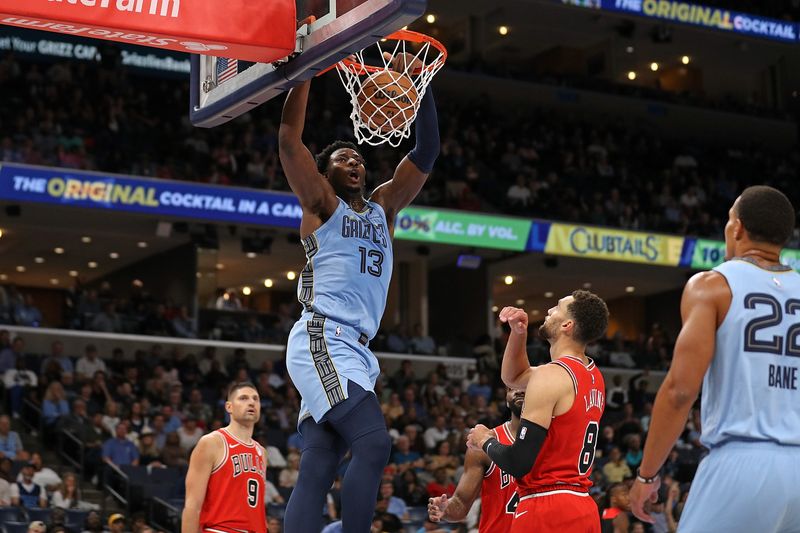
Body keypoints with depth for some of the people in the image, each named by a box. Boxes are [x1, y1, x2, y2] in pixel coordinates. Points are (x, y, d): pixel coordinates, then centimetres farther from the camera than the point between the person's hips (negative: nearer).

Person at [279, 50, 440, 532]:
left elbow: (427, 152, 18)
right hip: (322, 341, -7)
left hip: (355, 348, 7)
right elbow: (289, 140, -5)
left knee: (317, 471, 0)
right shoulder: (320, 203, 8)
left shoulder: (384, 207, 23)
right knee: (373, 442, -23)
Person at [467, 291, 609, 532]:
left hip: (547, 511, -9)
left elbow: (518, 463, -19)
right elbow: (513, 377, 29)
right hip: (585, 510, 9)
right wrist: (518, 333, 13)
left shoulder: (551, 375, -14)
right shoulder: (593, 376, 13)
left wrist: (485, 441, 1)